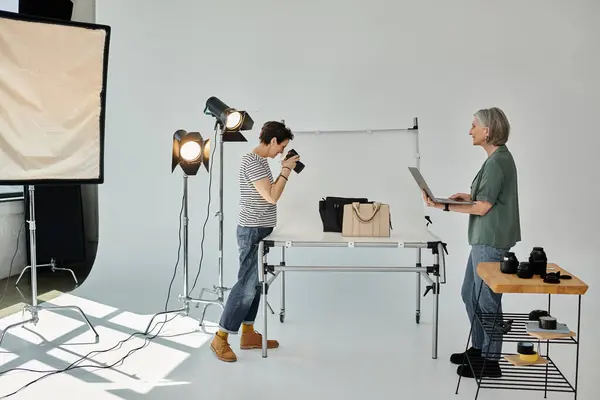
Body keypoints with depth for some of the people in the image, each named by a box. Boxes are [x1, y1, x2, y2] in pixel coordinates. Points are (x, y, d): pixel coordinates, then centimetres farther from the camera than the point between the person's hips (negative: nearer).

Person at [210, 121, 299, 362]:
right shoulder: (252, 162, -19)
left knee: (255, 284, 12)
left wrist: (284, 171, 15)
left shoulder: (261, 161, 13)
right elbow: (272, 197, -22)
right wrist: (286, 170, -14)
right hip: (253, 232, -10)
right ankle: (220, 338, 2)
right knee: (246, 285, -7)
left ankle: (248, 334, 21)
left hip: (261, 231, 10)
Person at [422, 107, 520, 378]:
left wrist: (444, 206, -17)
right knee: (470, 293, 18)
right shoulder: (499, 158, 12)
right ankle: (479, 348, 31)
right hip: (484, 239, 10)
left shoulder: (497, 162, -18)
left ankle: (491, 361, 12)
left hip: (491, 241, -10)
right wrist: (469, 196, 9)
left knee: (487, 299, 0)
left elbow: (483, 208, -19)